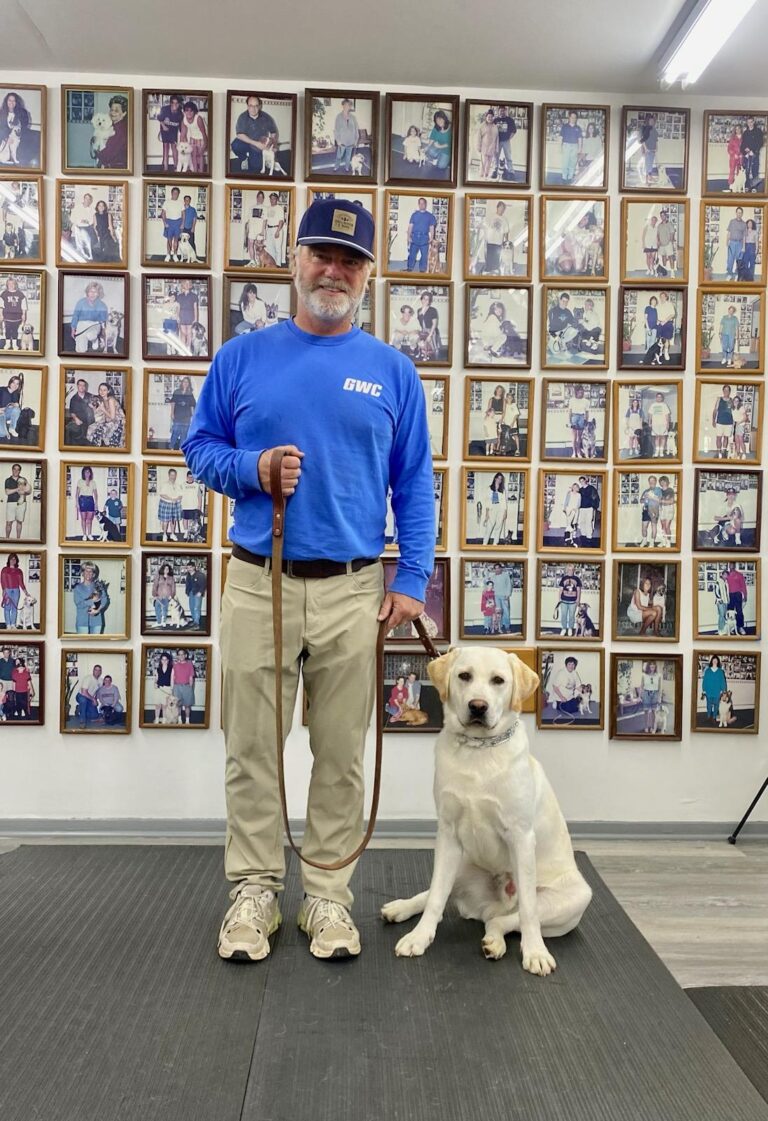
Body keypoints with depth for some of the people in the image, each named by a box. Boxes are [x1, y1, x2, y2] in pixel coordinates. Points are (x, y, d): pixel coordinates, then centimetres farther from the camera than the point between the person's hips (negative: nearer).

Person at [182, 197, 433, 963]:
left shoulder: (393, 372, 5)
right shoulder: (241, 357, 5)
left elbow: (415, 484, 5)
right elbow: (199, 448, 10)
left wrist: (412, 580, -3)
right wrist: (252, 468, -12)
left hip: (354, 591, 0)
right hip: (257, 584, 0)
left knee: (341, 754, 9)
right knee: (251, 749, 7)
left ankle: (328, 895, 24)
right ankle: (254, 890, 23)